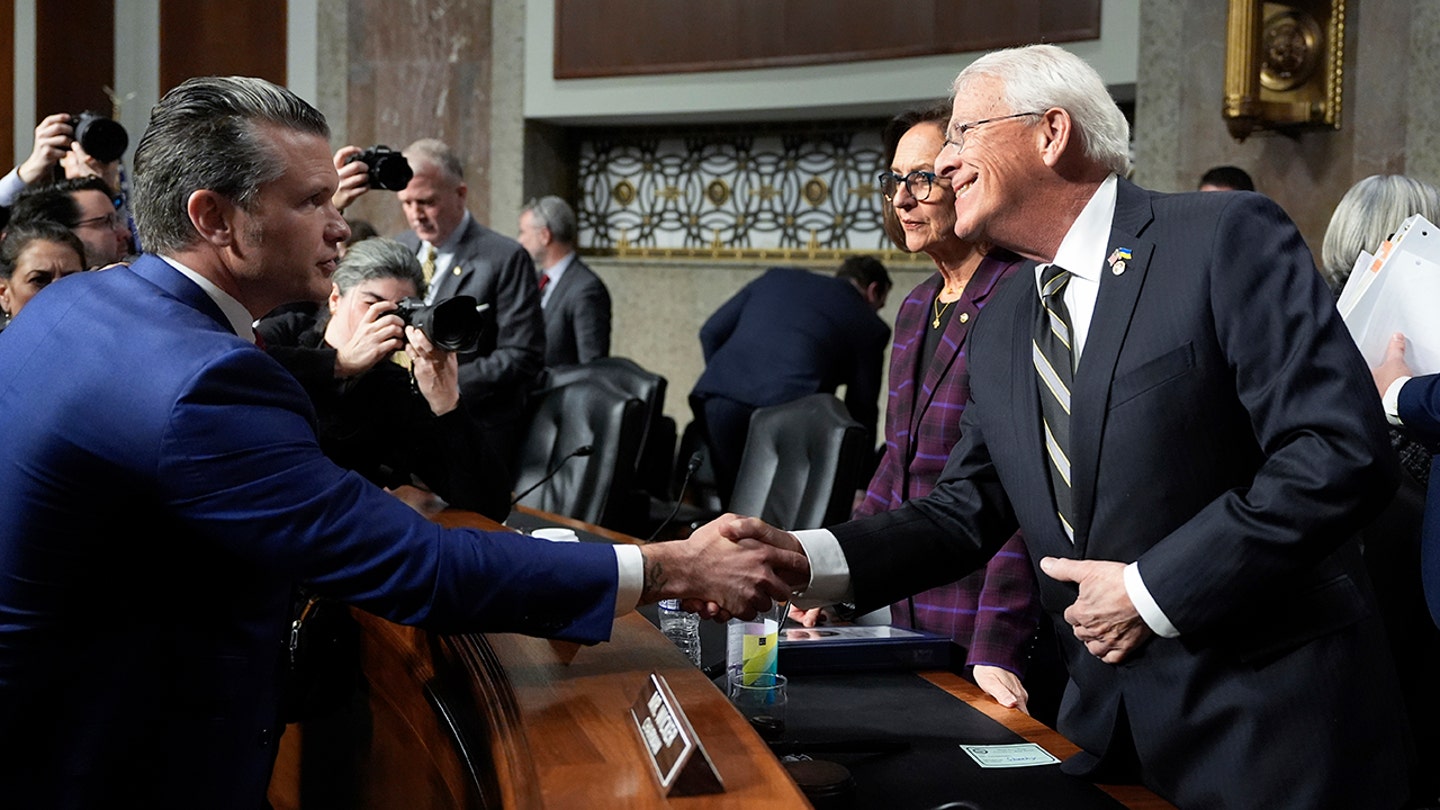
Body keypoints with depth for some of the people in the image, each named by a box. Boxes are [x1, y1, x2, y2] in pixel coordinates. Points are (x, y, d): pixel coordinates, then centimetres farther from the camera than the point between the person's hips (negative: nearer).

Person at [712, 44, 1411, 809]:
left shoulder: (1227, 239, -12)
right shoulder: (1000, 325, 11)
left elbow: (1343, 451, -19)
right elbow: (968, 510, 10)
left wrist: (1153, 588, -18)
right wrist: (806, 557, -6)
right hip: (1108, 717, 6)